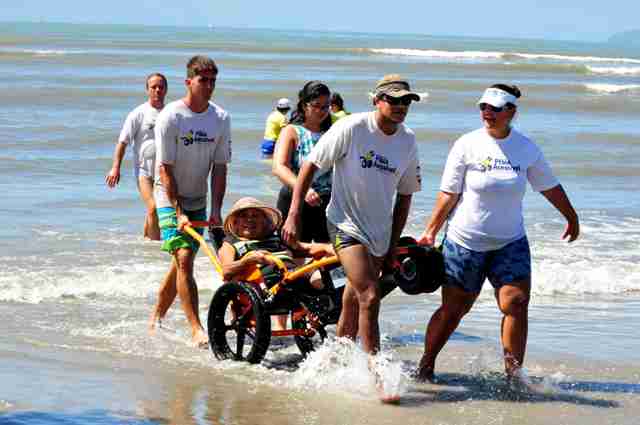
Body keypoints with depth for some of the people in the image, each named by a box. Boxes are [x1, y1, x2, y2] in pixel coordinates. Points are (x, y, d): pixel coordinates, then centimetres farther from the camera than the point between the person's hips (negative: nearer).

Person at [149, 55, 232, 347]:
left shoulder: (221, 118, -1)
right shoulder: (170, 117, -14)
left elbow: (219, 167, -1)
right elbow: (165, 169, -16)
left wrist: (216, 210, -10)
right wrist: (179, 212, -21)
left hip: (198, 202, 5)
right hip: (170, 199, -5)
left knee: (181, 263, 9)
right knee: (184, 259, -18)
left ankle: (156, 318, 28)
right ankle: (196, 329, -20)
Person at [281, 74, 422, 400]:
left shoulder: (408, 142, 2)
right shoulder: (351, 129, -13)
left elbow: (404, 195, 13)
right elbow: (310, 165, -8)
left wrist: (393, 245, 13)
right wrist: (294, 215, -11)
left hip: (378, 233, 5)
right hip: (346, 224, -5)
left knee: (353, 308, 13)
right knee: (369, 297, -18)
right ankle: (377, 377, -16)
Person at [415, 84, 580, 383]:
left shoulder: (526, 148, 1)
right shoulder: (467, 146, -8)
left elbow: (550, 186, 15)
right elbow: (448, 194, -5)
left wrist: (572, 218, 25)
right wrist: (430, 232, -9)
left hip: (510, 243, 2)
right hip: (465, 243, -2)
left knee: (516, 304, -12)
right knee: (452, 309, 4)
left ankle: (513, 374, -6)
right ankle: (425, 367, 20)